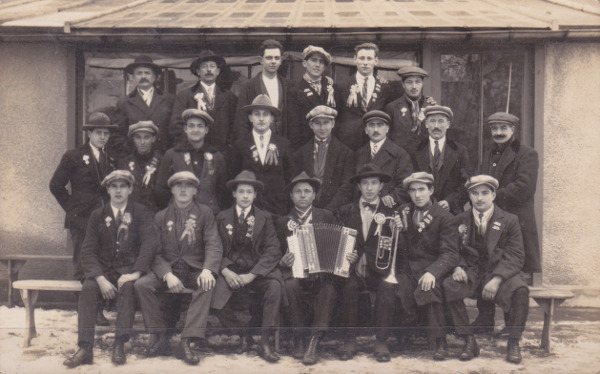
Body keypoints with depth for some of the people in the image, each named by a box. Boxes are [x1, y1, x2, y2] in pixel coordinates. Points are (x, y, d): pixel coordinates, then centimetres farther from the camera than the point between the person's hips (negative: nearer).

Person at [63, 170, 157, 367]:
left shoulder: (141, 213, 4)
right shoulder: (98, 216, 9)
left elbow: (149, 243, -9)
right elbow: (88, 251, 1)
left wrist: (135, 273, -23)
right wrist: (101, 279, -16)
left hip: (129, 268, -2)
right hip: (103, 269, 2)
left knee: (128, 287, -34)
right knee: (88, 289, -28)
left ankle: (119, 346, -36)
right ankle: (85, 348, -31)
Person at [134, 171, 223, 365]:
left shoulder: (205, 213, 8)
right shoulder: (161, 217, 11)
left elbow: (213, 245, -4)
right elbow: (156, 252, 2)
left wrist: (207, 270, -25)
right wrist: (167, 275, -18)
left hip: (195, 270, -2)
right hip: (168, 269, 2)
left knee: (208, 285, -35)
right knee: (141, 284, -25)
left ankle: (188, 340, -35)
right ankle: (160, 337, -16)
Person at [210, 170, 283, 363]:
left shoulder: (265, 218, 6)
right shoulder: (222, 218, 11)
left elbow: (273, 251, -4)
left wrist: (251, 275, -16)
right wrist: (226, 271, -13)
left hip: (258, 270, -1)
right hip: (231, 270, 1)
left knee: (275, 286, -33)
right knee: (216, 302, -26)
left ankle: (264, 342, -21)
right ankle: (242, 335, 3)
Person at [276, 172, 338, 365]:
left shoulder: (326, 216, 15)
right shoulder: (282, 222, 14)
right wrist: (283, 262, -11)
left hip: (322, 270, 0)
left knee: (329, 287, -33)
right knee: (291, 285, -34)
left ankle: (314, 342, -32)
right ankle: (298, 338, -19)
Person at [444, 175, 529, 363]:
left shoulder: (510, 221, 4)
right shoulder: (460, 220, 12)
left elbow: (515, 257, -4)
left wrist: (497, 279, -21)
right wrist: (457, 268, -10)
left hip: (501, 274, -1)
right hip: (471, 273, 2)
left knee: (520, 290, -34)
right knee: (446, 288, -30)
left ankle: (513, 343, -14)